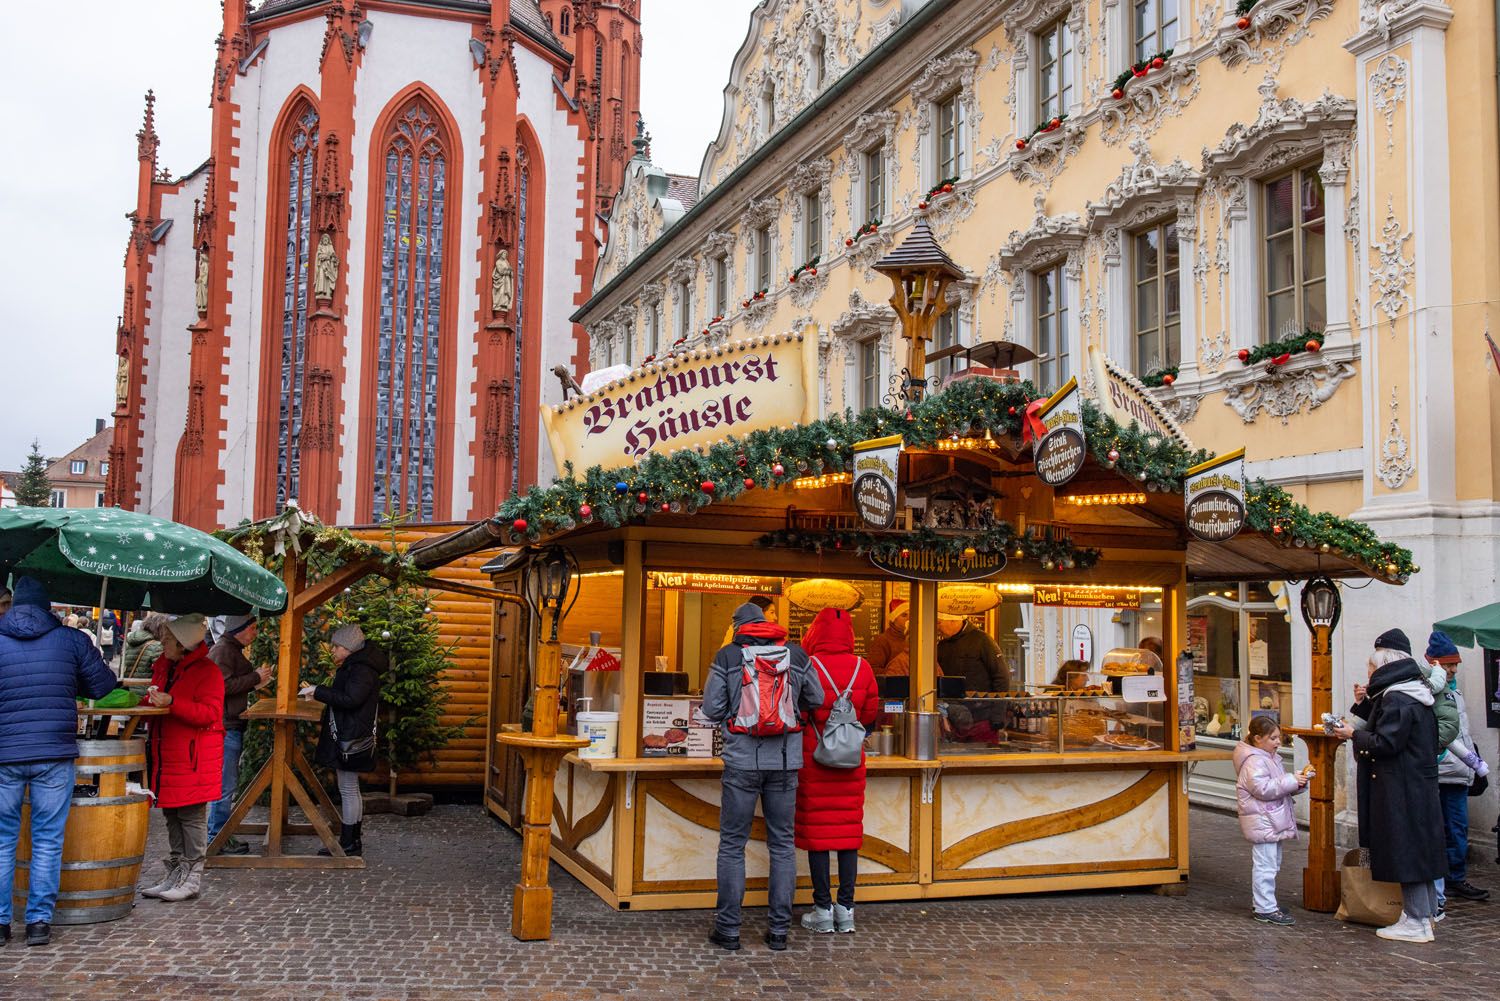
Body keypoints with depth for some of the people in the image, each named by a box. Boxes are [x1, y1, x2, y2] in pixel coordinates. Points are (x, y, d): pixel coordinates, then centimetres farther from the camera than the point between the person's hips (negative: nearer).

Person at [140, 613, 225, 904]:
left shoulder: (207, 671, -11)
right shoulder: (163, 665, 15)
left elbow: (210, 713, -20)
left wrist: (171, 703, -25)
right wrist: (148, 702, 7)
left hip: (194, 758, -8)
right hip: (166, 755, 8)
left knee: (192, 815, -4)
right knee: (171, 815, 13)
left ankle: (192, 878, 3)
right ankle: (174, 875, 21)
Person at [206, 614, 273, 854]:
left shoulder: (233, 650, 20)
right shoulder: (223, 650, -13)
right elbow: (224, 685, -22)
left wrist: (257, 678, 10)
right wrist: (255, 677, -17)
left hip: (232, 725, 11)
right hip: (225, 726, -11)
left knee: (229, 783, 15)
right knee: (225, 784, -6)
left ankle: (221, 835, 21)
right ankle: (217, 839, 0)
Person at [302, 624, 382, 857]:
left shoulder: (362, 670, -16)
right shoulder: (353, 666, 17)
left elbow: (350, 699, -28)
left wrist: (318, 691, -22)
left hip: (352, 739, -11)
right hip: (345, 736, 11)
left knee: (348, 790, -5)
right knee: (350, 790, 14)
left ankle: (349, 843, -1)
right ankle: (354, 840, 20)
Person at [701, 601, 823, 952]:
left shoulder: (727, 656, 0)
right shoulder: (795, 654, 6)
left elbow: (712, 709, -2)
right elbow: (816, 700, 14)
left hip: (742, 759, -2)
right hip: (785, 759, 2)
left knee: (732, 844, 6)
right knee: (782, 844, 10)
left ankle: (728, 929, 7)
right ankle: (779, 930, 11)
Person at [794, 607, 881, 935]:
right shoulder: (862, 667, -1)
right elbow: (870, 715, 6)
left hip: (813, 760, -3)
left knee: (816, 832, 4)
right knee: (848, 831, 9)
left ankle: (823, 909, 7)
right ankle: (846, 909, 13)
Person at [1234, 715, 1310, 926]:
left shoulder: (1272, 758, 16)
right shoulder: (1254, 761, -17)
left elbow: (1281, 786, 23)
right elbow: (1263, 788, -26)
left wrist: (1300, 780, 4)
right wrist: (1291, 781, -24)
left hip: (1273, 821, 11)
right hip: (1261, 823, -11)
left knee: (1272, 864, 17)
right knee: (1265, 865, -8)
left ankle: (1264, 905, 26)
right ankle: (1265, 909, -5)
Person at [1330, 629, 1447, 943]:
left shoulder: (1397, 699, -19)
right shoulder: (1414, 695, 13)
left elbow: (1385, 742, -23)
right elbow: (1387, 726, 18)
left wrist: (1354, 734, -9)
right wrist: (1364, 705, 8)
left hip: (1401, 791, -10)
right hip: (1419, 785, 10)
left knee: (1405, 851, -4)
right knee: (1419, 850, 15)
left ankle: (1416, 922, 2)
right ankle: (1426, 913, 24)